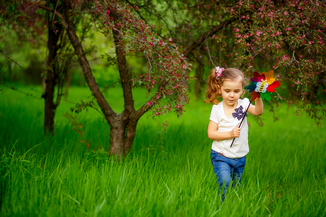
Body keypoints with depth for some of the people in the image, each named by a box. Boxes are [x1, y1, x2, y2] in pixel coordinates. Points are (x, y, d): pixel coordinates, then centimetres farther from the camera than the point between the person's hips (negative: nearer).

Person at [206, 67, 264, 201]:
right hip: (221, 156, -3)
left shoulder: (243, 104, -3)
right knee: (225, 183, -20)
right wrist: (230, 134, -21)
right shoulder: (217, 109, -9)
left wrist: (257, 98, -43)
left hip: (240, 157, 3)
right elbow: (210, 133, -10)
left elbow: (258, 112, -24)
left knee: (236, 185, 15)